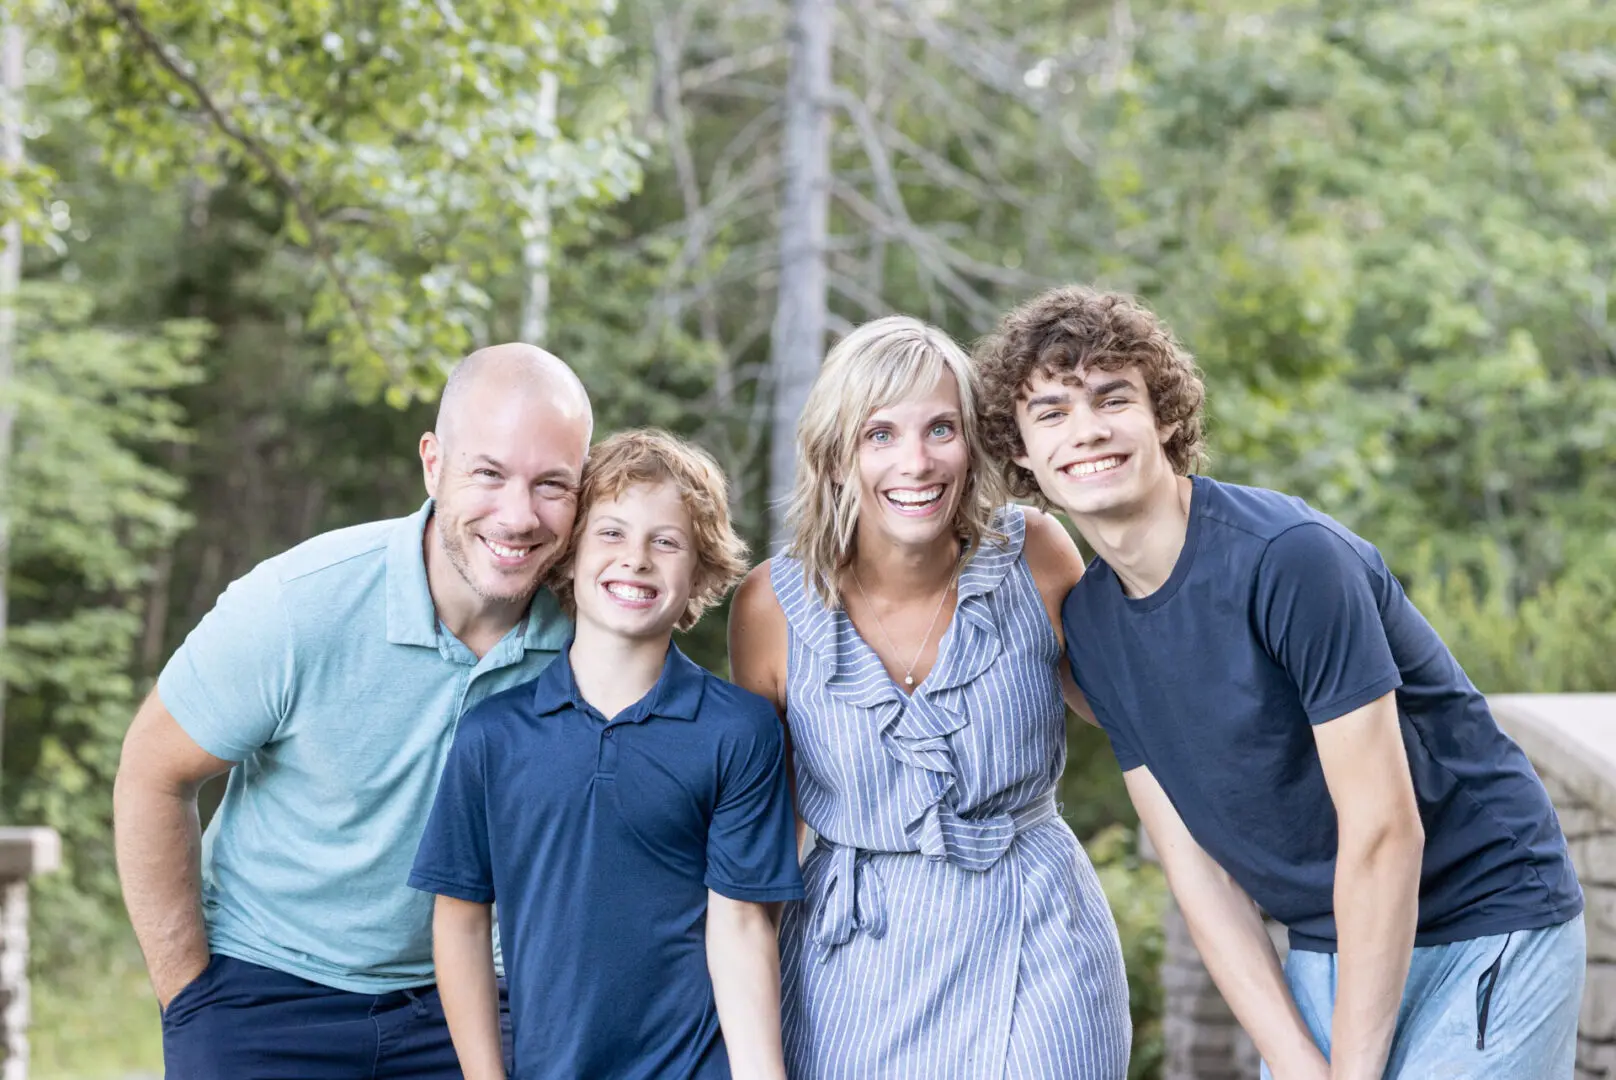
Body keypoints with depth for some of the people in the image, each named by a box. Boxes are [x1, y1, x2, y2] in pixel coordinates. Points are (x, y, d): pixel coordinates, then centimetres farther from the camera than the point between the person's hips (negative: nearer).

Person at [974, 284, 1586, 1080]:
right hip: (1327, 947, 6)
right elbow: (1194, 863, 0)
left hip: (1488, 927, -6)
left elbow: (1384, 832, -21)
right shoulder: (1086, 623, 0)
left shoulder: (1290, 558, -22)